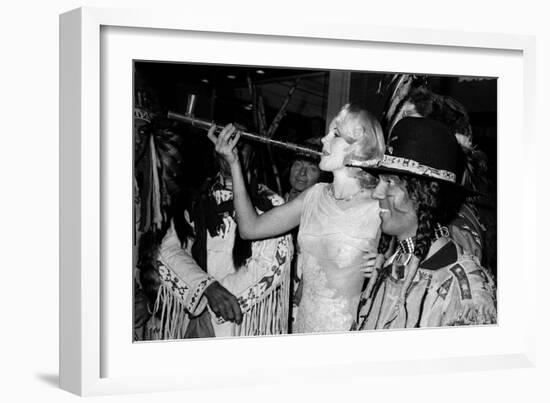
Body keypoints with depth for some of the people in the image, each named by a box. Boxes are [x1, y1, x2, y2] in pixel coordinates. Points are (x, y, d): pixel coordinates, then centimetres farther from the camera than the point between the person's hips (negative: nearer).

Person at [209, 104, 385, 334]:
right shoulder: (315, 196, 2)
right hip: (304, 323, 5)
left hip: (349, 332, -5)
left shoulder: (378, 209, -14)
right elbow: (251, 228, 4)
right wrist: (233, 163, 0)